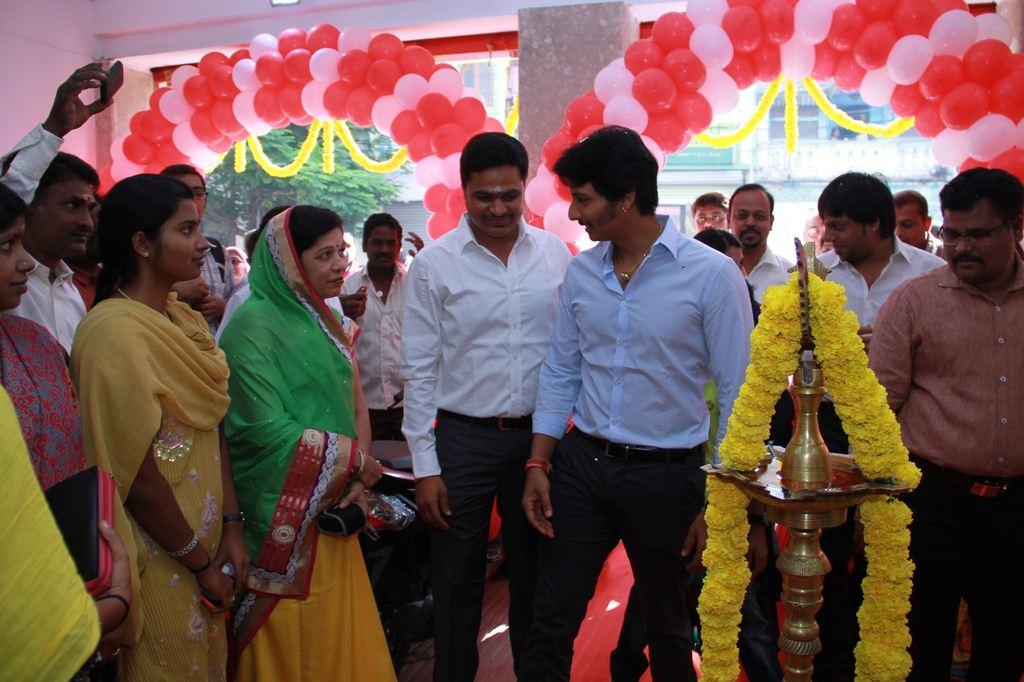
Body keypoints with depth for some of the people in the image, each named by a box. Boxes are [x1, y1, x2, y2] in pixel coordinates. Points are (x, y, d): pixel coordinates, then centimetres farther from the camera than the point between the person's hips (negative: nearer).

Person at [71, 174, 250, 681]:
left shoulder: (186, 319, 3)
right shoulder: (114, 331, -21)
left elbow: (214, 429, 4)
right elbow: (139, 478, -21)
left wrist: (231, 530, -1)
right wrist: (202, 565, -11)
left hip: (204, 540, 7)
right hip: (160, 559, -7)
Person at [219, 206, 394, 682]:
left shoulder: (328, 321, 8)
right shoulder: (254, 325, -15)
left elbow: (355, 405, 10)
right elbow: (269, 429, -22)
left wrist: (360, 483, -6)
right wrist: (357, 463, -12)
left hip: (335, 509, 7)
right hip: (286, 519, -7)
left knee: (341, 632, 17)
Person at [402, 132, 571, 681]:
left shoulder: (554, 254, 1)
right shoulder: (434, 263, -5)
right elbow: (419, 369, -3)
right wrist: (425, 465, -5)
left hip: (538, 434, 2)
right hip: (463, 437, -2)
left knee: (533, 574, 16)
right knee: (457, 580, 11)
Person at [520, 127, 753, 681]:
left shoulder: (711, 273, -12)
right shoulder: (580, 272, 2)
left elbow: (736, 395, -9)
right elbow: (560, 372, 8)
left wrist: (715, 502, -9)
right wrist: (538, 464, 3)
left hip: (666, 474, -3)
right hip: (582, 464, 3)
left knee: (666, 626, 18)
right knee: (551, 620, 8)